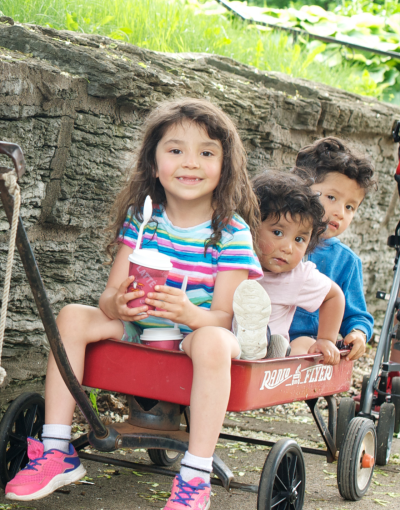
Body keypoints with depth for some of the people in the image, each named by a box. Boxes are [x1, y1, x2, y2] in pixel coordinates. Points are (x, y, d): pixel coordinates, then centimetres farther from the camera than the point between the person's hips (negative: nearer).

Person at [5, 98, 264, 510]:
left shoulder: (232, 232, -12)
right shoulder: (140, 217, -2)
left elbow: (223, 317, -17)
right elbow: (110, 295, -4)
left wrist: (189, 312, -40)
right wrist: (118, 304, -30)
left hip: (198, 329, -4)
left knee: (212, 341, -37)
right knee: (71, 317, -15)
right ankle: (57, 452, -12)